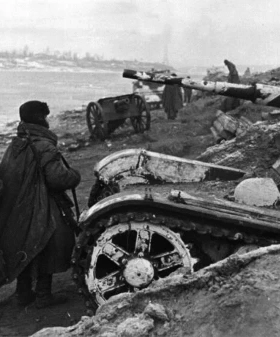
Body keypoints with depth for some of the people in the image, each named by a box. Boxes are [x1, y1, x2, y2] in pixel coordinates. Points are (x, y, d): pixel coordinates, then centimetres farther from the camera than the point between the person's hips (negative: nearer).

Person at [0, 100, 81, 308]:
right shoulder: (44, 147, -18)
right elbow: (58, 178, -25)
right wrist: (74, 175, -6)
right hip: (41, 213, -8)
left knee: (23, 251, 18)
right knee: (46, 253, 6)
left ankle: (24, 293, 28)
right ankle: (43, 296, 13)